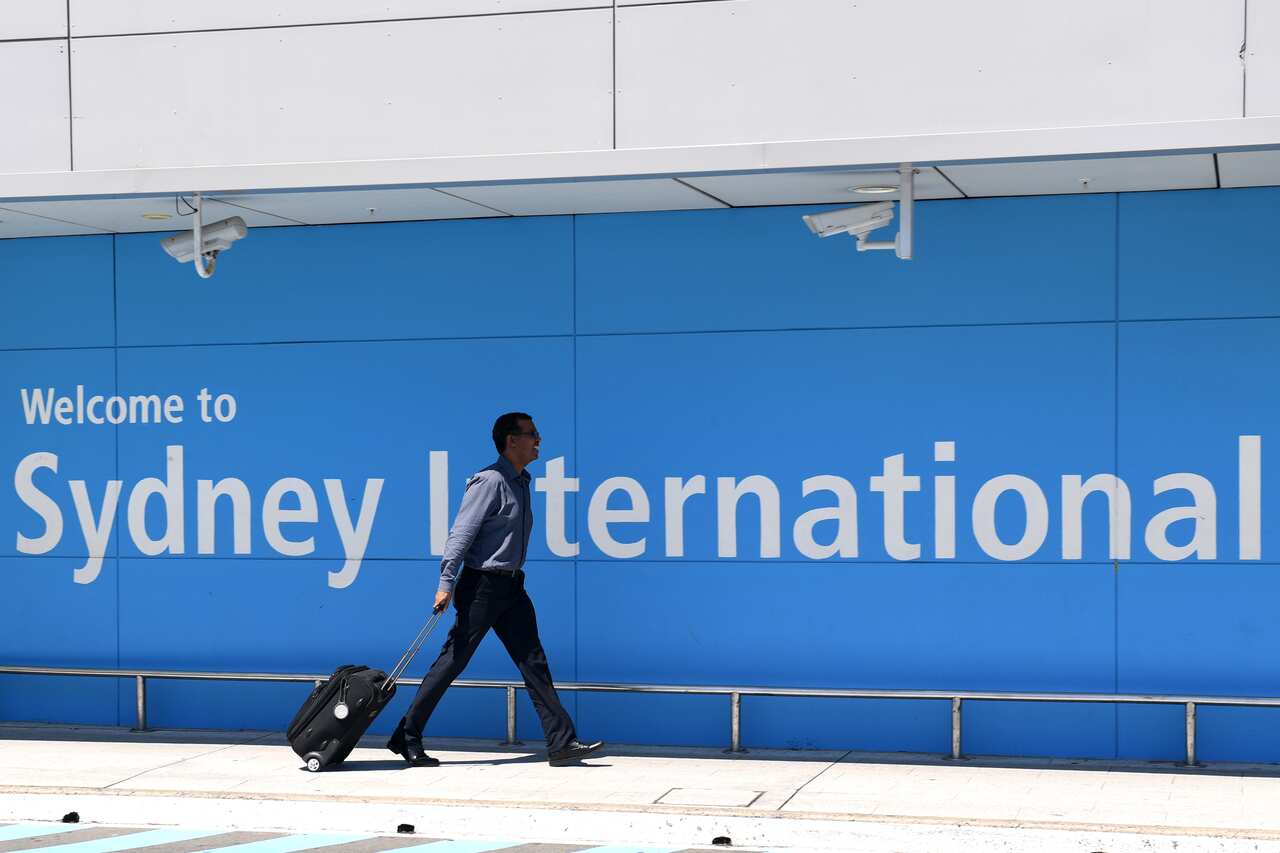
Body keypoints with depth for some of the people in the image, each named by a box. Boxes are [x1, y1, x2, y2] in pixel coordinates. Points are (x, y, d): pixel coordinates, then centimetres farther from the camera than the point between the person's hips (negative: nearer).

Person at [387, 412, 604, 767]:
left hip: (511, 586, 9)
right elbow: (462, 531, -17)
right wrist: (447, 583, -22)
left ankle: (562, 743, 2)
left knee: (534, 662, 3)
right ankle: (406, 738, 4)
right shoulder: (490, 481, -13)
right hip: (483, 584, -9)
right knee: (452, 661, -4)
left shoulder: (521, 482, 15)